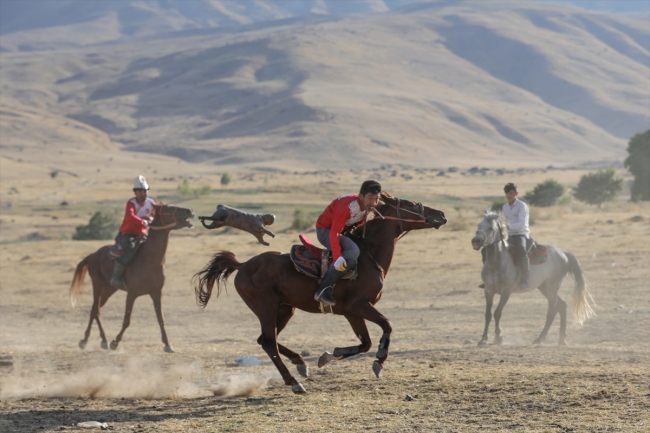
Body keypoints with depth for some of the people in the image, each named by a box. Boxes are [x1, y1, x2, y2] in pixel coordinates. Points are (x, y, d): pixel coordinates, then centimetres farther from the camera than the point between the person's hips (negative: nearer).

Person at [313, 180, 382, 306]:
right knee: (353, 252, -34)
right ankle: (323, 288, -32)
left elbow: (359, 225, 14)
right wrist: (337, 257, -48)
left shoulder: (366, 206, -5)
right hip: (325, 230, -9)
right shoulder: (347, 206, -31)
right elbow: (334, 233, -37)